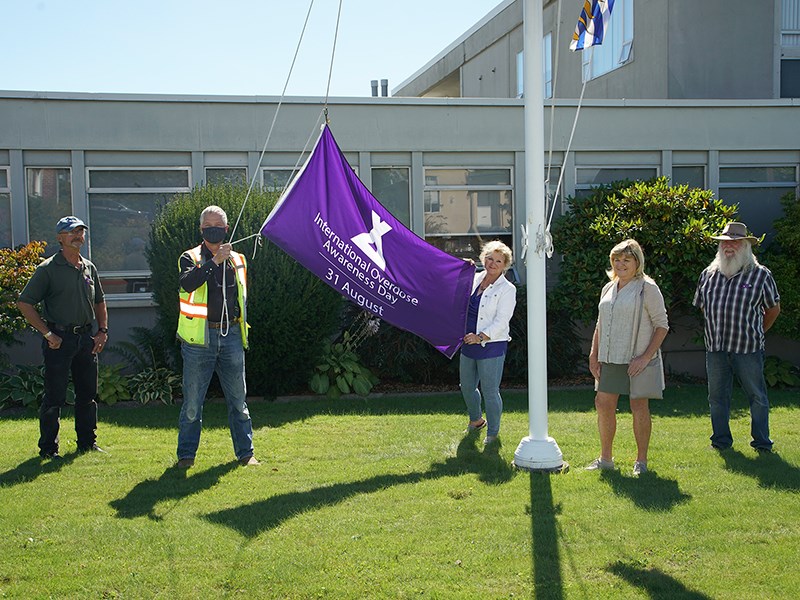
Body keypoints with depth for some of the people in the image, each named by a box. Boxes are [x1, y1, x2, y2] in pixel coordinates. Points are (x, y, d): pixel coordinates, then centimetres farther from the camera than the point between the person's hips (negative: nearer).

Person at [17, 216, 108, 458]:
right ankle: (48, 448, 7)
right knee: (54, 396, -2)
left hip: (86, 337, 6)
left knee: (88, 394, 12)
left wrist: (103, 331, 11)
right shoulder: (48, 269, -7)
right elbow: (24, 303, -9)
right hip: (59, 339, -6)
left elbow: (99, 302, 24)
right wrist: (48, 334, -12)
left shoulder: (89, 268, 11)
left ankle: (87, 442, 24)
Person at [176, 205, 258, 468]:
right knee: (192, 399, 1)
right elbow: (187, 283, -21)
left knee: (238, 399, 7)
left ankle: (245, 452, 15)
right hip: (199, 337, -3)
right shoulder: (191, 258, 1)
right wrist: (214, 261, -26)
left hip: (231, 335, 3)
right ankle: (186, 454, 11)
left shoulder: (237, 260, 14)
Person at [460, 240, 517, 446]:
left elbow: (501, 322, -15)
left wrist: (480, 337, -25)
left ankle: (493, 431, 15)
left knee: (490, 391, -3)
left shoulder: (507, 289, -9)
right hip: (469, 344, 7)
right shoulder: (474, 279, 9)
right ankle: (476, 420, 43)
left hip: (491, 347, -7)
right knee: (467, 386, 18)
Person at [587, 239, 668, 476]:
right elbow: (600, 325, 19)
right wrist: (594, 355, 9)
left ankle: (641, 461, 12)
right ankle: (605, 458, 19)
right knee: (603, 404, 6)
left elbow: (662, 325, -9)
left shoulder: (647, 288, -6)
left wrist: (646, 357, -16)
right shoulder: (608, 288, 13)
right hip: (610, 360, 6)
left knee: (639, 407, 0)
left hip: (637, 359, -6)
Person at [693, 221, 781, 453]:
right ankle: (721, 439, 21)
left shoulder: (760, 274, 1)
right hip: (715, 347, 3)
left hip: (748, 348, -3)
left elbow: (774, 308, 10)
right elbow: (702, 305, 22)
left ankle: (762, 442, 14)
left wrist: (757, 332, 12)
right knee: (717, 395, 9)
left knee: (757, 396, 4)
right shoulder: (709, 274, 9)